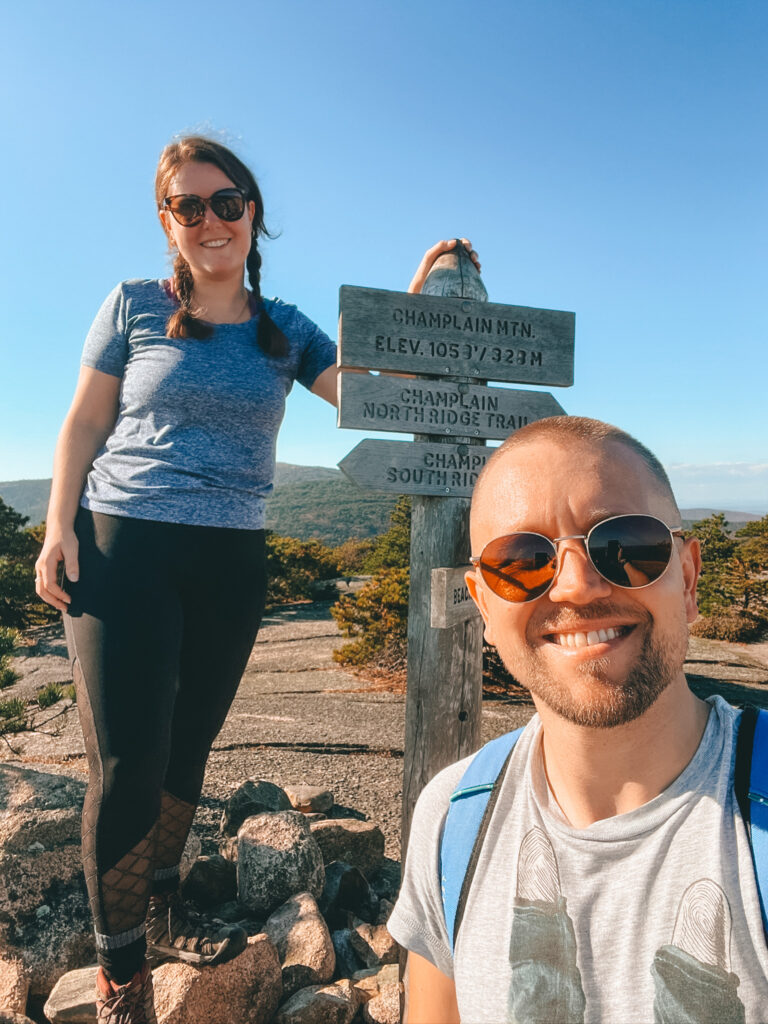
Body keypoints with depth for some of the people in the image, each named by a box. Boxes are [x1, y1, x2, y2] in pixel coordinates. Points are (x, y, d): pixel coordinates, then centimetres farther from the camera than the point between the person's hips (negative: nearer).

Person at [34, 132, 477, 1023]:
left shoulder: (286, 331, 10)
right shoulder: (133, 307, 3)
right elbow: (84, 424, 4)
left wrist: (417, 296, -4)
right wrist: (58, 528, -6)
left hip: (231, 559, 3)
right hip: (122, 545, -3)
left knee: (188, 743, 14)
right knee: (126, 759, -3)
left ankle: (159, 910, 38)